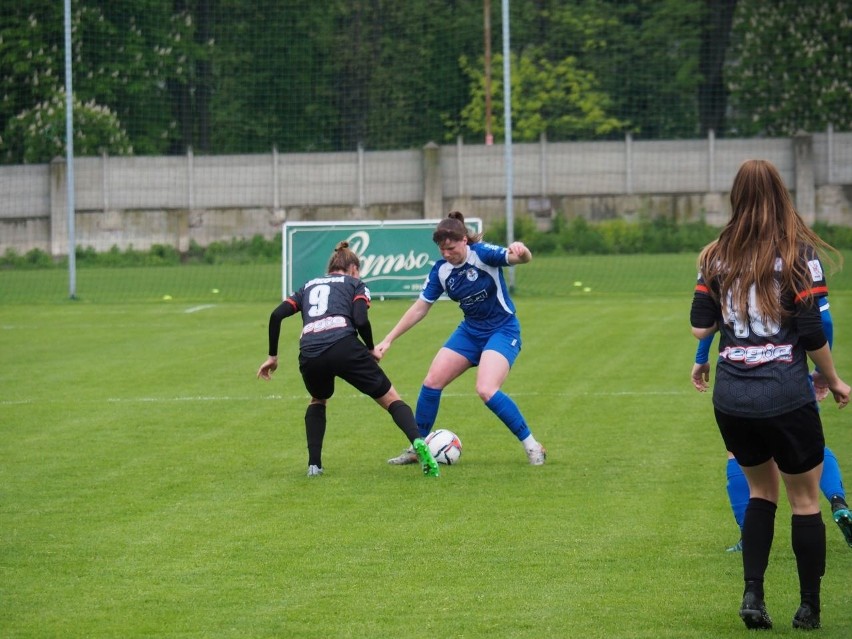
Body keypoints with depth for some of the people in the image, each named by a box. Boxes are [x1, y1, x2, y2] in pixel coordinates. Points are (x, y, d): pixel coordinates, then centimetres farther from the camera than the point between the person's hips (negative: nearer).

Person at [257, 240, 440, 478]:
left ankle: (314, 464, 20)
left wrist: (272, 356, 25)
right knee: (392, 400, 8)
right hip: (344, 348, -3)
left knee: (318, 401, 35)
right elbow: (361, 321, 1)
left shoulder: (309, 286, 31)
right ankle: (418, 443, -20)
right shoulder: (354, 284, 21)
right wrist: (371, 349, 17)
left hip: (309, 356, 3)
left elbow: (276, 315, 18)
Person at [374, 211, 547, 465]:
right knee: (432, 382, -3)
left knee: (486, 390, -25)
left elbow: (521, 258, -34)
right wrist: (388, 340, -1)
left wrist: (520, 251, -59)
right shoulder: (440, 270, -4)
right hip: (470, 330, 6)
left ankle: (532, 446, -11)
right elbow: (419, 308, 2)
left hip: (502, 330, -6)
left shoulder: (482, 253, -20)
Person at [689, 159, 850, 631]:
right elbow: (812, 334, -10)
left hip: (731, 398, 4)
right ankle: (809, 609, 16)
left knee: (761, 488, 22)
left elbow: (700, 326, 3)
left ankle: (752, 594, 8)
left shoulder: (717, 256, 4)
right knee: (805, 499, 11)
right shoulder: (798, 253, -7)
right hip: (786, 397, -4)